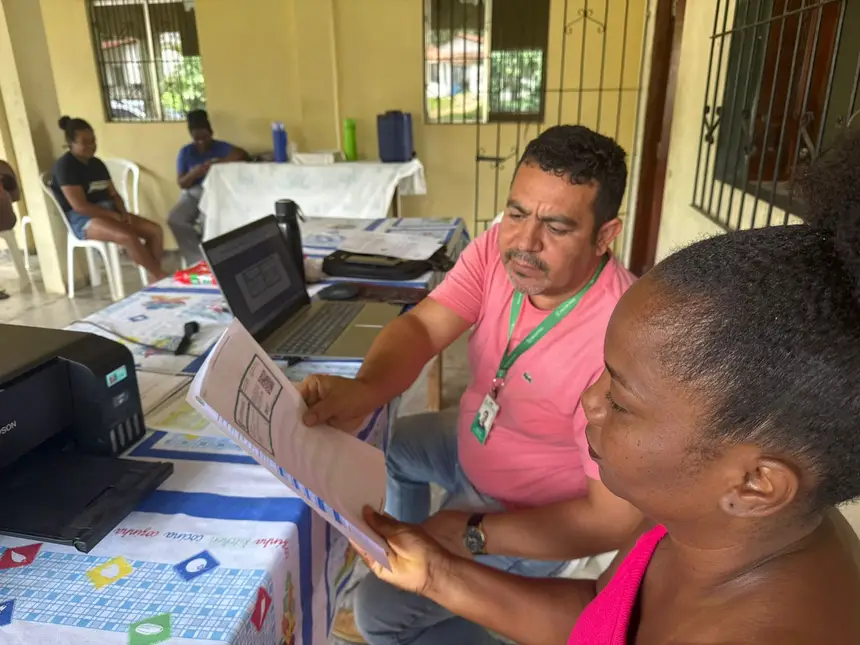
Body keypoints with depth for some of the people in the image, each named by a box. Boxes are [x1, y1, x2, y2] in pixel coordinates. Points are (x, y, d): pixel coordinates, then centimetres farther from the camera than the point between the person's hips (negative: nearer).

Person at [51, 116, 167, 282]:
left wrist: (123, 212, -7)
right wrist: (115, 215, -15)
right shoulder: (64, 166, -9)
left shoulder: (97, 163, 16)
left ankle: (155, 278, -14)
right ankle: (161, 276, -20)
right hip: (82, 219, -8)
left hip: (109, 213, 8)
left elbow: (113, 194, 15)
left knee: (155, 230, -11)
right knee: (128, 237, -34)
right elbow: (80, 206, -17)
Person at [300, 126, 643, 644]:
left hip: (534, 518, -6)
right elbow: (422, 326, -22)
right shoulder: (497, 251, -18)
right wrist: (364, 391, -43)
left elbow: (616, 518, -30)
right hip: (473, 443, 7)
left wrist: (474, 533, -27)